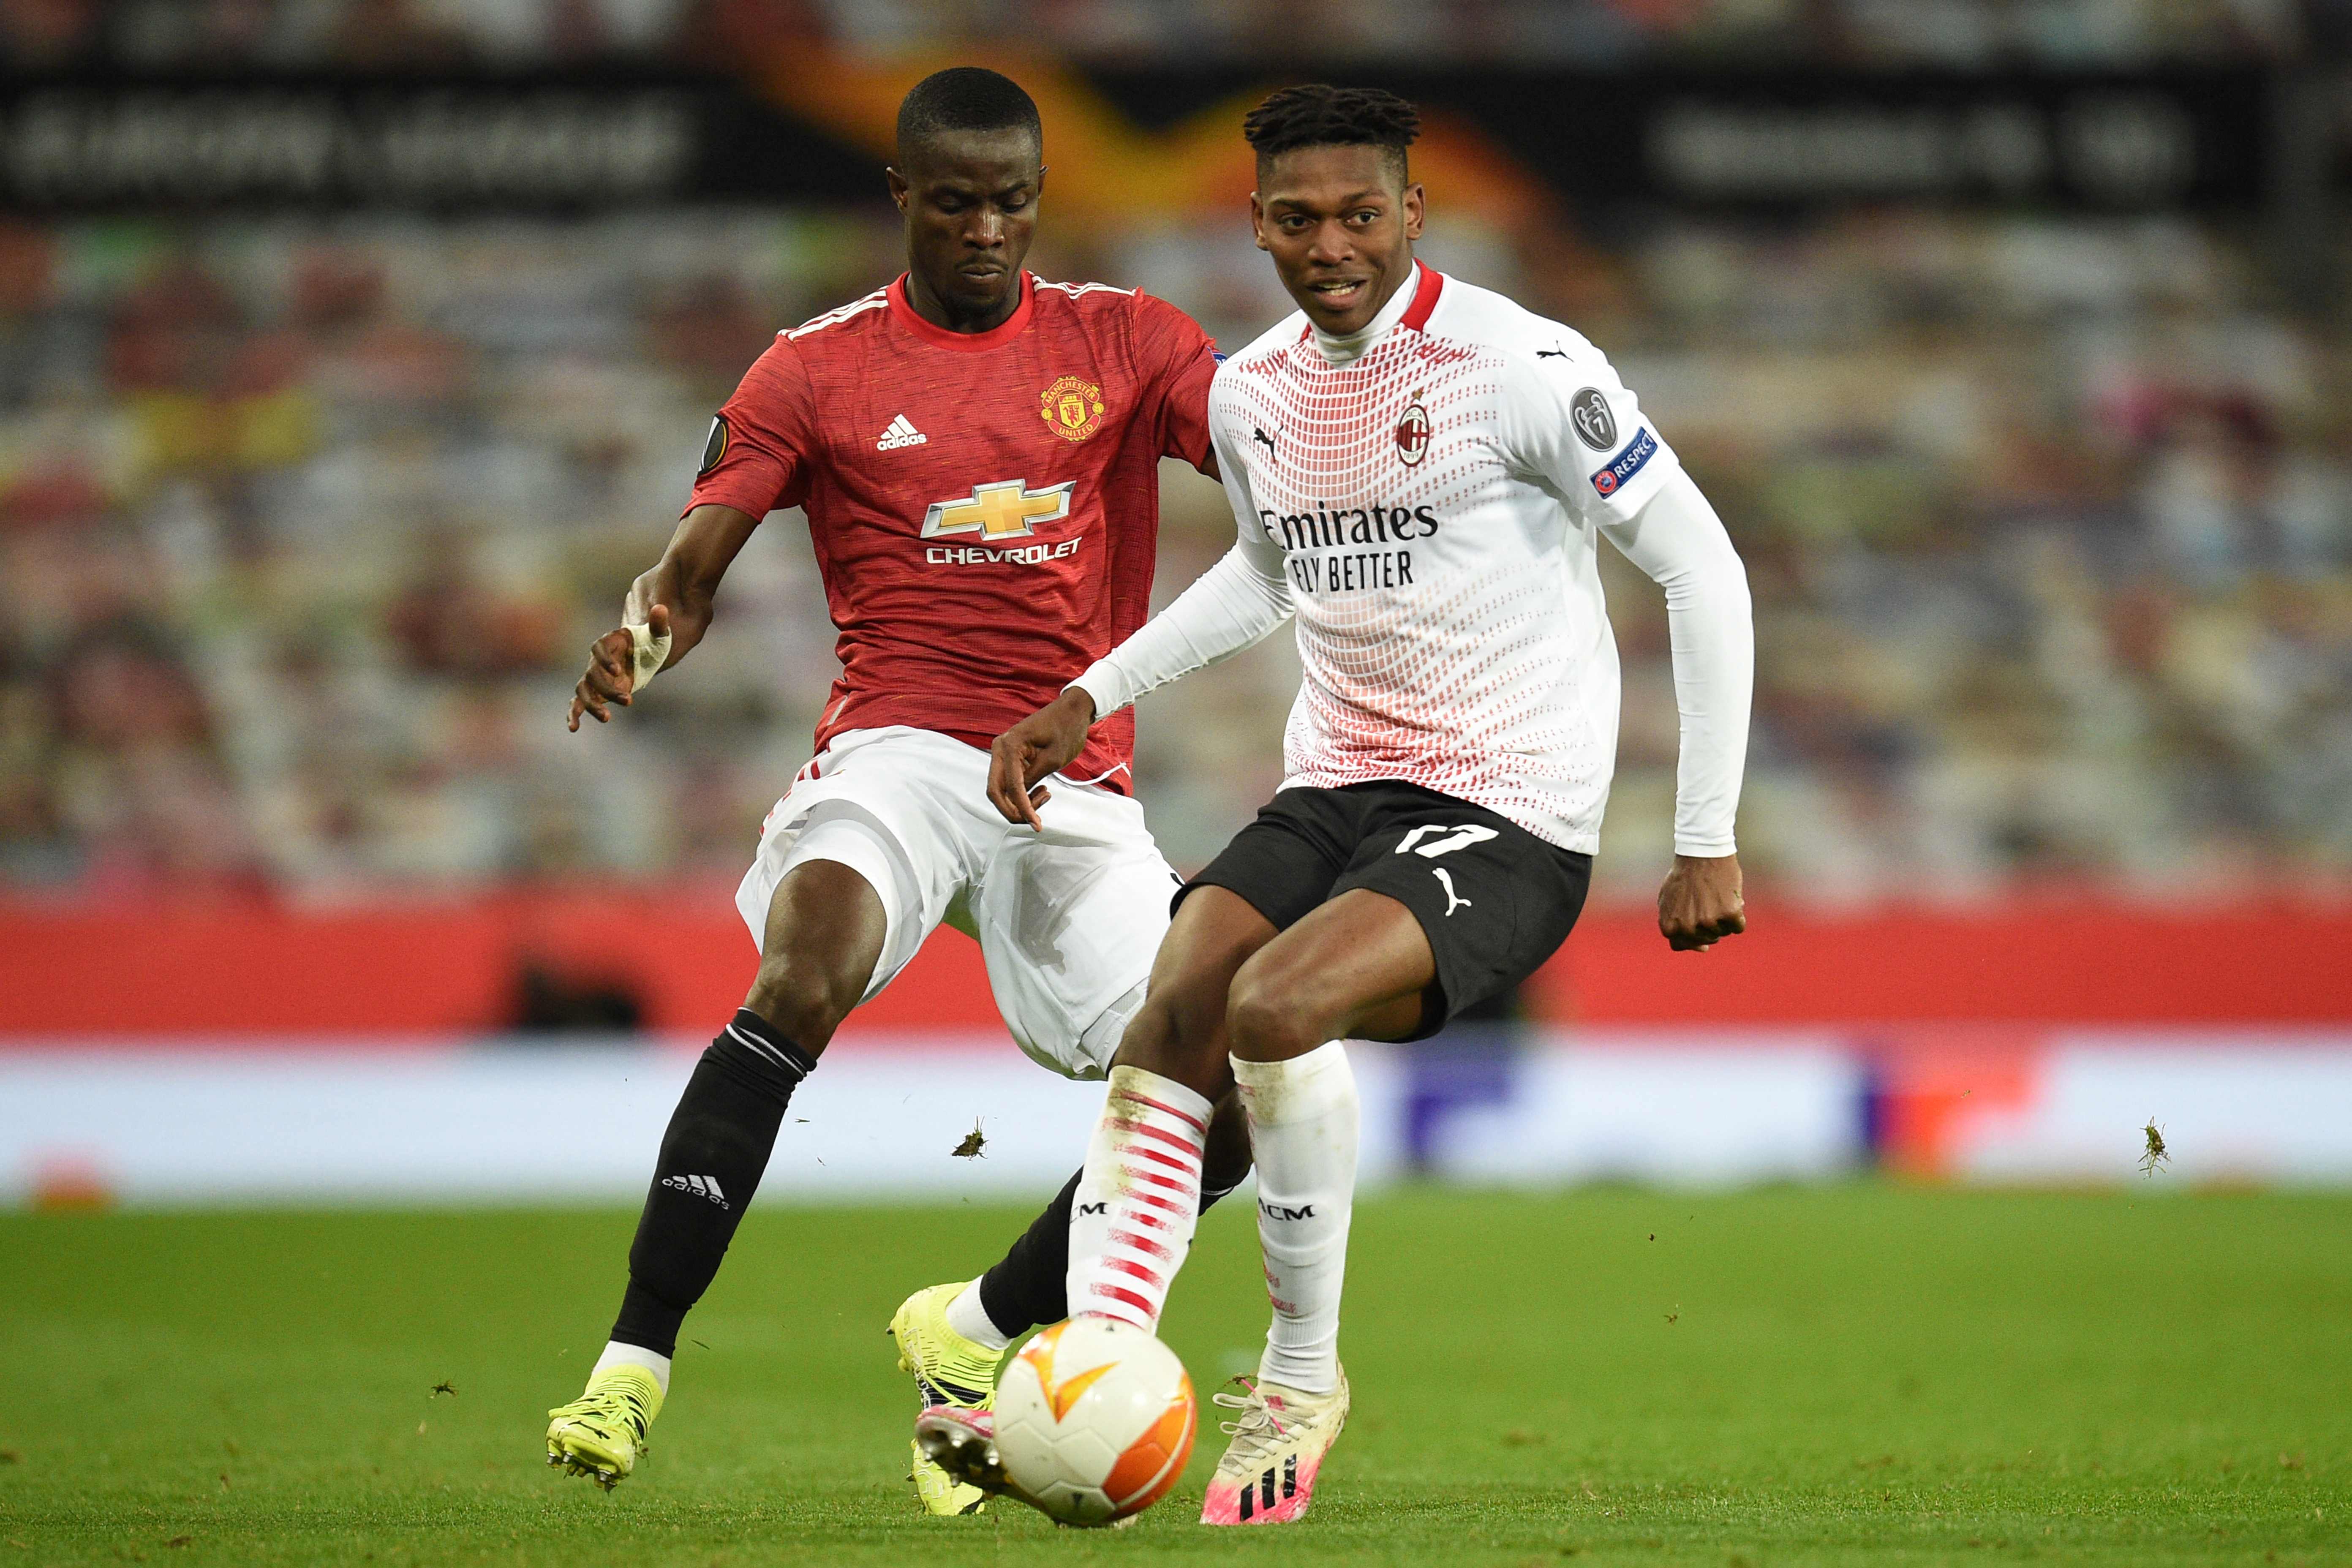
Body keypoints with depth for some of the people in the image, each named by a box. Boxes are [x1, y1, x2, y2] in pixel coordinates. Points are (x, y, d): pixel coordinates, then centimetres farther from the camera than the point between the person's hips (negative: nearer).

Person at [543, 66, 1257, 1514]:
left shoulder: (1124, 344, 10)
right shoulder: (818, 372, 6)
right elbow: (693, 567, 2)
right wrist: (641, 639, -21)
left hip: (1077, 785, 3)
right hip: (897, 751, -3)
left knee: (1224, 1110, -8)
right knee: (807, 971, -35)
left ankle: (974, 1335, 17)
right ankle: (634, 1365, -34)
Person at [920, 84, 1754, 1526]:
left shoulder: (1518, 367, -14)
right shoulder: (1251, 393, 8)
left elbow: (1702, 568, -9)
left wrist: (1707, 843, -10)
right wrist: (1088, 700, 21)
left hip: (1508, 822, -6)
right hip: (1331, 794, 6)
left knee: (1273, 1007, -29)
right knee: (1165, 1017, -18)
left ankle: (1304, 1377, -8)